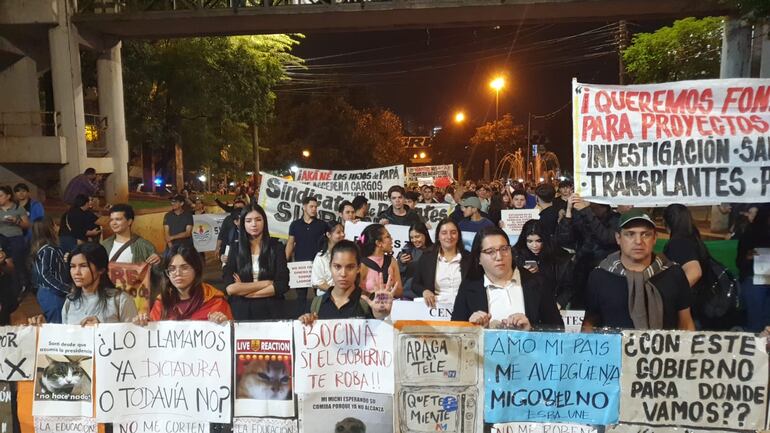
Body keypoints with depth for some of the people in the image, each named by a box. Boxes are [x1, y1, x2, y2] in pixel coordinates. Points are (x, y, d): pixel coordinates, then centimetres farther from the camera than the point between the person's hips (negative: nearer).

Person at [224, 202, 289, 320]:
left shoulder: (276, 247, -2)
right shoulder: (235, 248, 0)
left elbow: (282, 285, -11)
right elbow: (230, 288, -11)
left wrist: (243, 290, -12)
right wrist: (267, 283, -14)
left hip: (270, 311, -1)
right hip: (241, 312, 1)